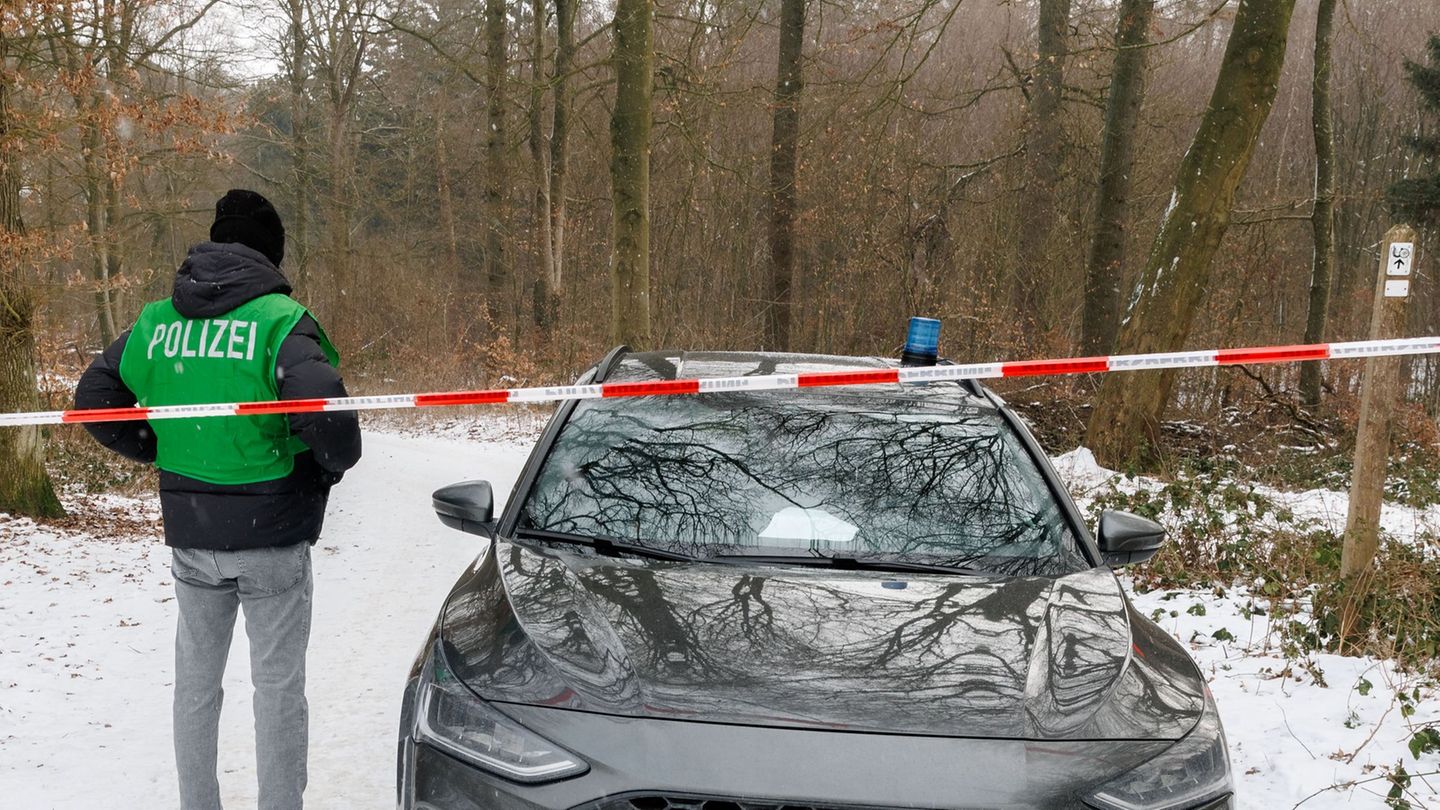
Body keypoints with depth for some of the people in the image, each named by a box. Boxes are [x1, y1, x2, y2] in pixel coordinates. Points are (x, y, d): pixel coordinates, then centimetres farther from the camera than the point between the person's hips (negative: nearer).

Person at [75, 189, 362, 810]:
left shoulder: (156, 321, 4)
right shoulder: (278, 320, -14)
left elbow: (93, 396, 9)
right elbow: (323, 407, -28)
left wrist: (158, 450, 12)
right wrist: (332, 463, -10)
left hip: (188, 537, 5)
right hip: (271, 535, -5)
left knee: (195, 682, 18)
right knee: (278, 687, 7)